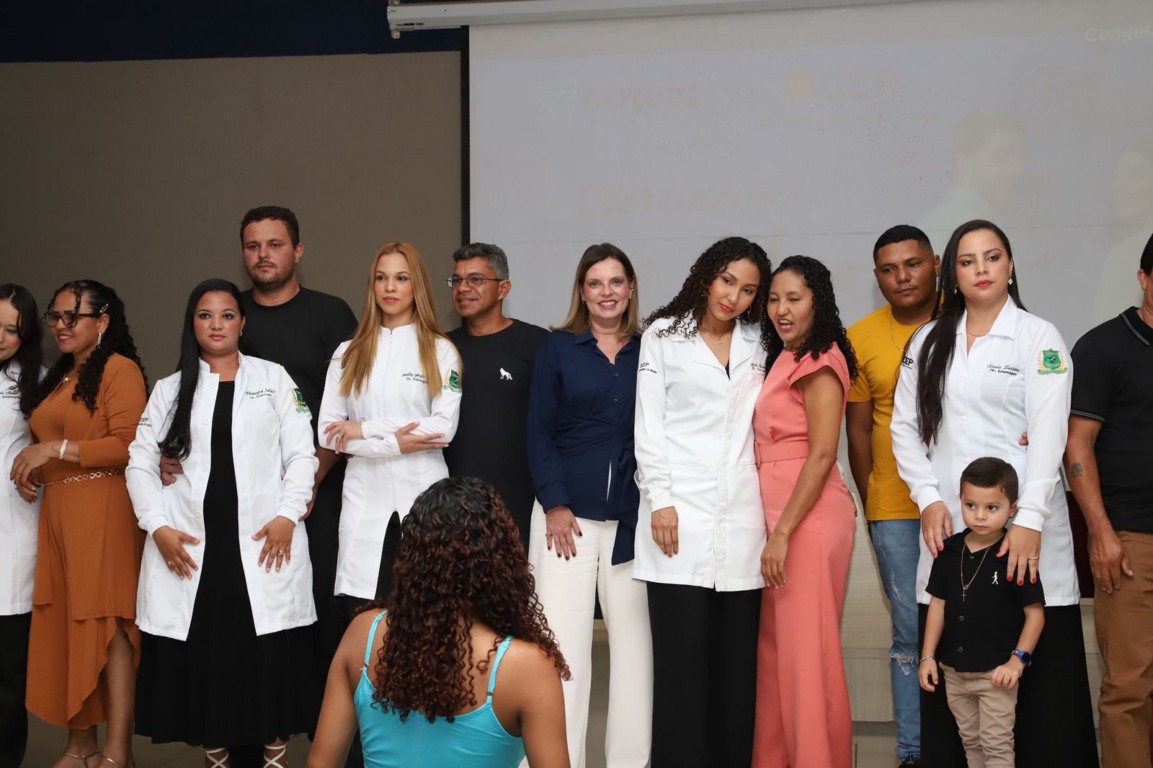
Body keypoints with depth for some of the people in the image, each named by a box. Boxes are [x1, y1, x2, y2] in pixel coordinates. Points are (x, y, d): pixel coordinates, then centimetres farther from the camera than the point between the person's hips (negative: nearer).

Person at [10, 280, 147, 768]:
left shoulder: (119, 369, -6)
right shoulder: (58, 377, 20)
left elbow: (128, 446, -15)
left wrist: (56, 449, -13)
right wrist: (30, 463, 9)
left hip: (103, 510, -8)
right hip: (57, 512, 8)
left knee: (107, 625, -6)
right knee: (65, 623, 6)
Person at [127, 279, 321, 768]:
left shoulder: (274, 379, 9)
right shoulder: (170, 389, 13)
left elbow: (301, 455, 4)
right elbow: (140, 462, 8)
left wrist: (288, 515, -9)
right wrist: (157, 527, -5)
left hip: (264, 539, -1)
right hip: (189, 543, 2)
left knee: (270, 654, -3)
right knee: (199, 652, 3)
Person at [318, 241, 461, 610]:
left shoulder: (440, 350, 5)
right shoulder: (348, 353, 12)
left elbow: (444, 427, -7)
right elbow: (328, 432, 3)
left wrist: (365, 430, -8)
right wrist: (392, 443, -10)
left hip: (422, 497, -1)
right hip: (364, 499, 2)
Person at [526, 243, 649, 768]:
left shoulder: (648, 351, 9)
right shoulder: (557, 348, 6)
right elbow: (539, 432, 2)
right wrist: (555, 504, -6)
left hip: (631, 518, 2)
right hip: (568, 515, -1)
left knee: (634, 644, 3)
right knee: (563, 644, -3)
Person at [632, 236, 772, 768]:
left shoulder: (758, 344, 14)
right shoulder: (664, 335, 5)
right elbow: (649, 426, 1)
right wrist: (659, 500, -8)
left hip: (741, 518, 3)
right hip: (681, 515, -3)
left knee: (737, 658, 5)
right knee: (683, 658, -3)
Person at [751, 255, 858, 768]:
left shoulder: (819, 361, -10)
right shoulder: (783, 359, 16)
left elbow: (822, 454, -17)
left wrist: (783, 533, -18)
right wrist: (773, 531, 9)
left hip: (808, 520, -9)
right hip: (777, 518, 9)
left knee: (806, 654, -3)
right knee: (775, 651, 13)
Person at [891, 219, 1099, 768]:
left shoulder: (1038, 337, 3)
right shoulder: (928, 342, 14)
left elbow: (1049, 434, -7)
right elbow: (905, 426, 11)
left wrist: (1031, 520, -17)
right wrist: (928, 499, -3)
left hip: (1024, 523, -2)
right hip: (948, 526, 3)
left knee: (1041, 675, -4)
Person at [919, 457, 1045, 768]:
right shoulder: (949, 550, 0)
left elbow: (1035, 613, -10)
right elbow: (938, 604, 6)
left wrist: (1018, 660, -15)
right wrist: (928, 656, 4)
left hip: (995, 672, -5)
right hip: (953, 671, 5)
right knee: (970, 740, 19)